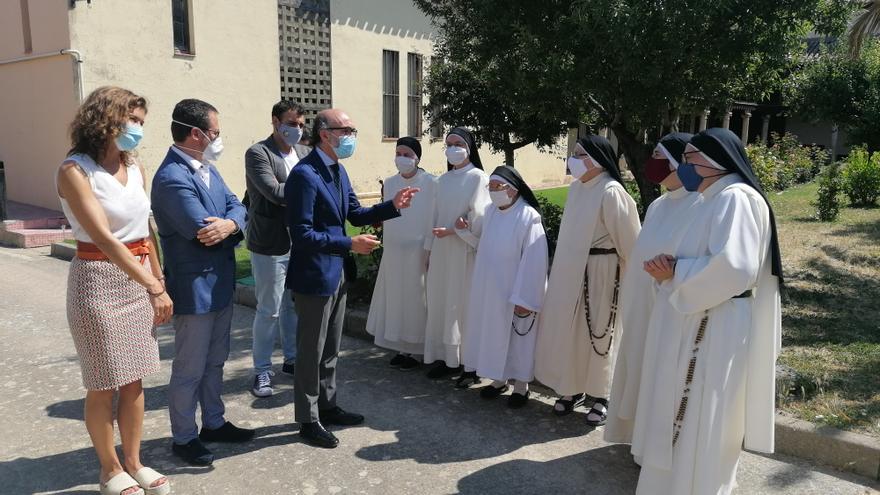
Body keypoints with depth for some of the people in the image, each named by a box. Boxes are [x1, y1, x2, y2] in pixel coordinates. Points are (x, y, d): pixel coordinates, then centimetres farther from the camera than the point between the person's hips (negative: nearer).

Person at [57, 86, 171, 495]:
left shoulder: (135, 167, 6)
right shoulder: (74, 171, -12)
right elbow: (104, 238, -20)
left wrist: (159, 282, 7)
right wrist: (153, 286, -22)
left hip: (140, 277, 6)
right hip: (99, 280, -6)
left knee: (134, 380, 13)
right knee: (103, 385, 8)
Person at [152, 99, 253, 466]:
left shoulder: (207, 168, 8)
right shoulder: (172, 178, -22)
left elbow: (236, 207, 3)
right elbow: (203, 231, -27)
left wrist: (230, 224, -21)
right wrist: (231, 225, -6)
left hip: (220, 283, 9)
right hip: (195, 288, -9)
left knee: (215, 362, 21)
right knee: (190, 370, 7)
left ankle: (214, 422, 36)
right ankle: (184, 437, 24)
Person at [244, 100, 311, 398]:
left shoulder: (304, 154, 9)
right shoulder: (258, 153, -10)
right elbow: (276, 193, -22)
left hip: (300, 244, 6)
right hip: (270, 246, -6)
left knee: (293, 306, 17)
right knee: (269, 311, 3)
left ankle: (292, 359, 32)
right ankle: (262, 371, 17)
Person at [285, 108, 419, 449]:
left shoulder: (338, 170, 8)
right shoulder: (305, 174, -21)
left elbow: (356, 215, 12)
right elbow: (302, 234, -24)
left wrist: (393, 206, -1)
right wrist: (350, 245, -26)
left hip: (337, 273, 9)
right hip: (314, 276, -9)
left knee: (330, 348, 20)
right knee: (311, 350, 6)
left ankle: (327, 405, 36)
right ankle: (308, 420, 22)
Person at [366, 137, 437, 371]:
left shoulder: (430, 183, -11)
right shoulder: (389, 183, 5)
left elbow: (436, 219, -10)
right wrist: (384, 245, 9)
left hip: (418, 252, -5)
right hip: (393, 251, 5)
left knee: (414, 299, 3)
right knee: (395, 299, 10)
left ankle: (414, 351, 15)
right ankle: (401, 349, 22)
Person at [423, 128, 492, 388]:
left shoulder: (478, 177, -4)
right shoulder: (443, 180, 13)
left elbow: (480, 215, -10)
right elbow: (437, 215, 14)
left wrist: (454, 231, -15)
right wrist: (430, 249, 12)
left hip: (465, 251, -6)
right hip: (441, 250, 6)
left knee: (465, 303, -4)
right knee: (442, 303, 7)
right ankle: (447, 358, 16)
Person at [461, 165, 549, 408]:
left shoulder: (528, 217, -18)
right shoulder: (490, 212, 3)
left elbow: (533, 261, -19)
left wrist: (524, 298, -20)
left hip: (514, 292, -6)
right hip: (490, 290, 7)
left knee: (517, 337, 6)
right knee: (493, 334, 15)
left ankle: (521, 384, 20)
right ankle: (499, 378, 31)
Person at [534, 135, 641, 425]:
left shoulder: (611, 192, -16)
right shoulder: (576, 188, 7)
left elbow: (627, 240, -13)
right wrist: (562, 264, 16)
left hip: (599, 273, -7)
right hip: (569, 271, 7)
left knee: (597, 332, 4)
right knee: (568, 330, 12)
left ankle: (601, 396, 19)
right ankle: (572, 388, 28)